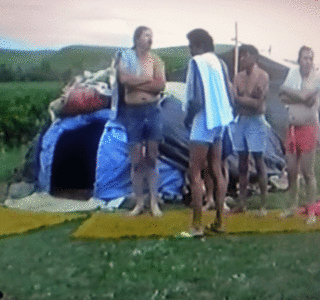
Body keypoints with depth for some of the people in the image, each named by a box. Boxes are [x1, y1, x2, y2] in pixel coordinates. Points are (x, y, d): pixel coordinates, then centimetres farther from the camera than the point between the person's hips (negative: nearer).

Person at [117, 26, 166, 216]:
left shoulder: (155, 59, 5)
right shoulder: (126, 56, 4)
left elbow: (161, 85, -9)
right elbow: (124, 78, -14)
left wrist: (136, 82, -10)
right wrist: (149, 80, -9)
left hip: (152, 110, 1)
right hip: (133, 111, -1)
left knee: (152, 158, 5)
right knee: (137, 161, 4)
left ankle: (154, 202, 12)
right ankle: (139, 202, 14)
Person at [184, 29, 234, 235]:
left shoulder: (197, 62, -10)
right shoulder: (218, 61, 11)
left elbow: (196, 98, -17)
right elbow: (226, 93, 13)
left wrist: (188, 118, -3)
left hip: (204, 122, -8)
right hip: (220, 120, 8)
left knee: (195, 173, -3)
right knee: (216, 171, 12)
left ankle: (197, 225, -4)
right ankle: (219, 221, 17)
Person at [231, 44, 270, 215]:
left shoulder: (262, 76, -4)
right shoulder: (238, 77, 11)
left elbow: (259, 103, -10)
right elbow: (235, 100, 1)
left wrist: (242, 98, -10)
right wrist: (250, 99, -13)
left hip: (256, 121, -5)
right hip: (240, 120, 5)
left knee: (259, 162, -5)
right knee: (242, 162, 7)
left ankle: (263, 205, 0)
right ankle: (242, 203, 13)